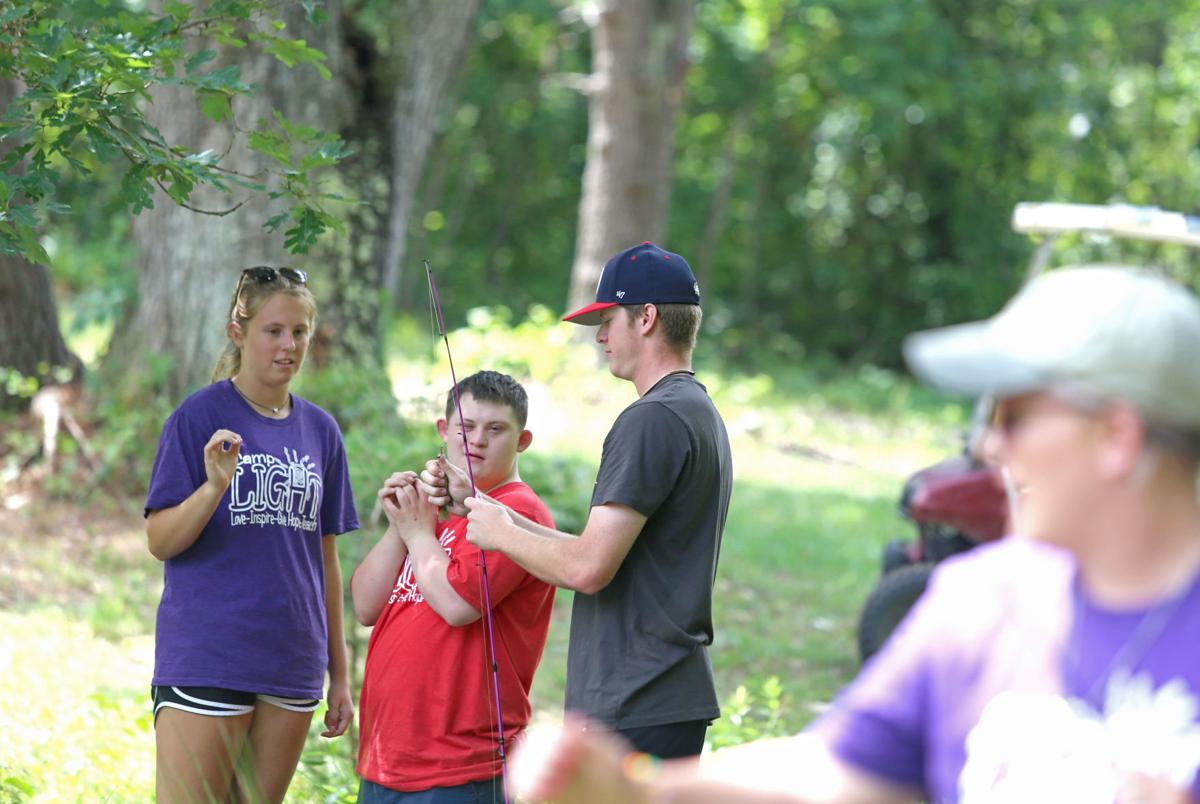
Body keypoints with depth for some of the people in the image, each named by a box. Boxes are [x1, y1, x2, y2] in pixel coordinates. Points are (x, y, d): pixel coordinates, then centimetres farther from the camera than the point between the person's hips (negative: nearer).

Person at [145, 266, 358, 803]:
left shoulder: (320, 431, 12)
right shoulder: (200, 416, -3)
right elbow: (159, 542, -5)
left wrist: (339, 673, 16)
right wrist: (215, 486, -23)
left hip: (291, 667, 5)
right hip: (205, 657, -5)